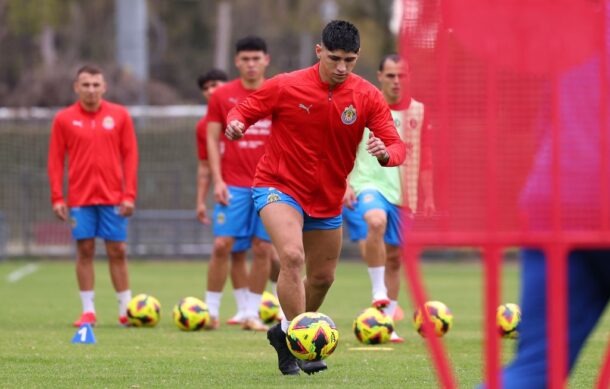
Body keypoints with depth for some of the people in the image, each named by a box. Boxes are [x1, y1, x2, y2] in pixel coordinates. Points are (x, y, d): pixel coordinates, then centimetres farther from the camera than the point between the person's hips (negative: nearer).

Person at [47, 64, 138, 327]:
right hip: (79, 197, 0)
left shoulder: (119, 116, 4)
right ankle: (88, 310, 5)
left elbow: (130, 155, 3)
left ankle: (126, 310, 6)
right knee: (84, 250, 0)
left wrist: (129, 195, -4)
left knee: (117, 251, 0)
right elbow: (55, 160, 3)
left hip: (113, 197, 0)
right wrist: (57, 198, -4)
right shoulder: (64, 119, 3)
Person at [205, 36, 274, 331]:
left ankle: (251, 314, 8)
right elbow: (212, 139, 4)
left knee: (263, 249, 0)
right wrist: (218, 180, -5)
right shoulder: (222, 96, 3)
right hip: (233, 184, -1)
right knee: (222, 245, -7)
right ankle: (211, 309, 3)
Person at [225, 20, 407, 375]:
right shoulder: (286, 87, -15)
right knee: (292, 256, -28)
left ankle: (284, 332, 40)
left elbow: (397, 145, -13)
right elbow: (245, 110, -4)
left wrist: (386, 153, -38)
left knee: (323, 277, 14)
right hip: (280, 187, -4)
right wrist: (236, 124, -28)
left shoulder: (368, 97, -9)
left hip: (327, 199, 5)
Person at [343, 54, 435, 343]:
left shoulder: (417, 112, 8)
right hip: (367, 186, -4)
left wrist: (427, 197, 10)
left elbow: (424, 157, 13)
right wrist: (344, 184, -8)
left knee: (394, 257, 7)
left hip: (401, 194, 4)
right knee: (376, 221, -36)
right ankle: (378, 293, -30)